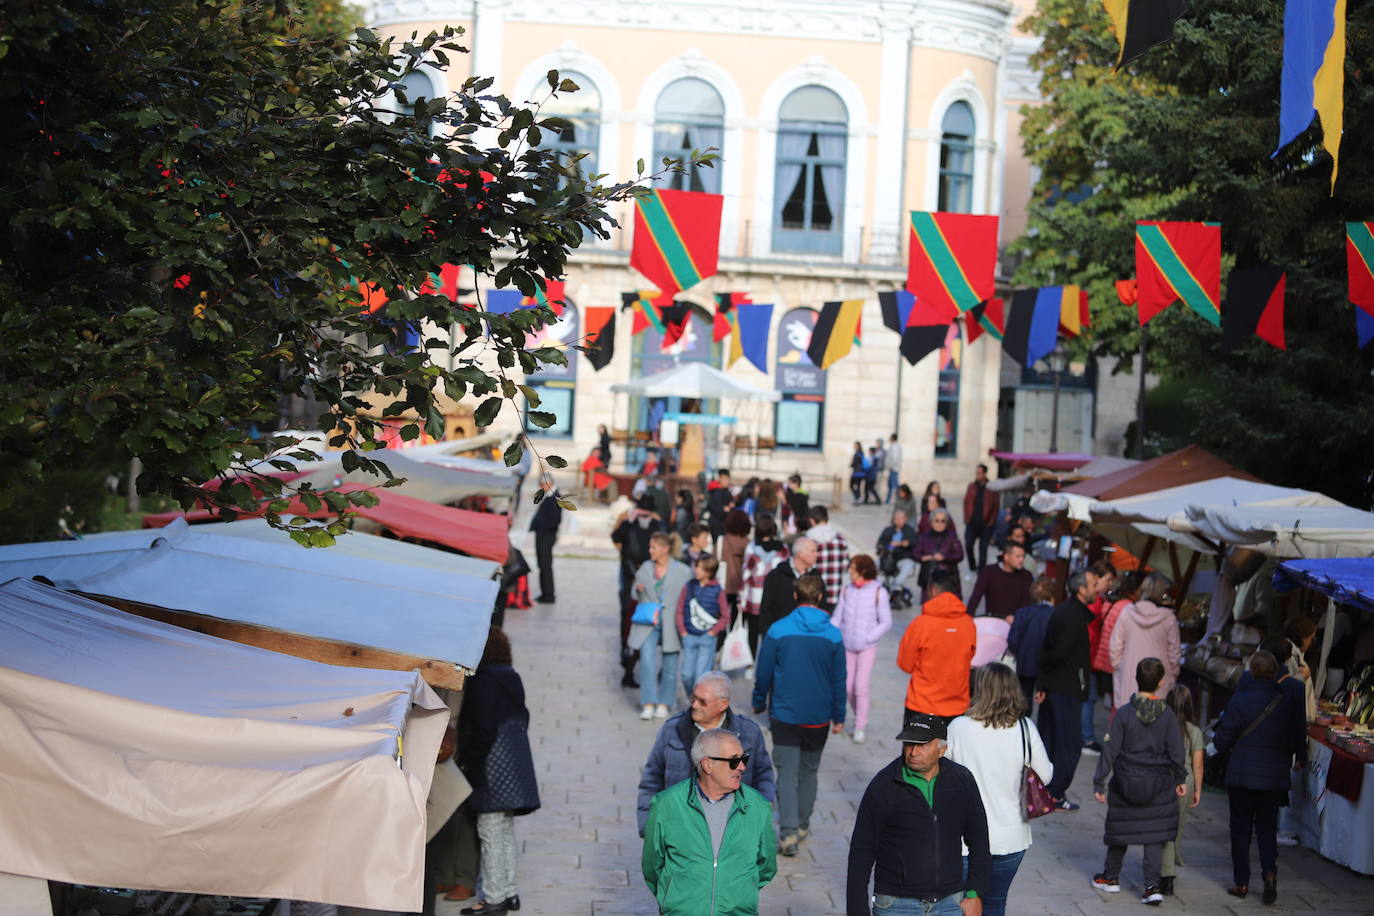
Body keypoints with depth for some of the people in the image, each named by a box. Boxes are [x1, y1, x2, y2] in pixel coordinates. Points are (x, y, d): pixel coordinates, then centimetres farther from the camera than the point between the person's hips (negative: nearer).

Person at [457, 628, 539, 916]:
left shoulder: (482, 680, -16)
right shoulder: (512, 677, 11)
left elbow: (483, 729, -19)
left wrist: (468, 762, -11)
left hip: (492, 768, -9)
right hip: (514, 764, 9)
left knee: (491, 833, -3)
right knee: (506, 831, 15)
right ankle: (508, 892, 21)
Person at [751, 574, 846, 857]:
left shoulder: (778, 630, -9)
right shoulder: (833, 635, -4)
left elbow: (764, 672, -3)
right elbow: (839, 679, 2)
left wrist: (759, 703, 13)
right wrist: (839, 716, 11)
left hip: (784, 713, -2)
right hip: (819, 717, 2)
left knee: (787, 772, -2)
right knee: (809, 770, 18)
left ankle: (788, 831, -14)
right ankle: (802, 825, 26)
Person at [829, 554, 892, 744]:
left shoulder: (878, 592, -8)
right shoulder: (846, 590, 2)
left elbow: (886, 622, -4)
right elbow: (837, 617, 8)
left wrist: (868, 637, -14)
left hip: (867, 647, -4)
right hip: (847, 645, 4)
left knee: (861, 687, -8)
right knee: (848, 687, 6)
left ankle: (860, 728, 2)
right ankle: (858, 716, 29)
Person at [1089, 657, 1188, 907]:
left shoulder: (1124, 713, -12)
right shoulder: (1167, 713, -8)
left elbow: (1110, 749, -10)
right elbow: (1176, 750, -2)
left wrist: (1099, 783, -3)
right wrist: (1181, 779, 13)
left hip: (1126, 784, -1)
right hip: (1159, 787, 1)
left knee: (1120, 830, 14)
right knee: (1154, 834, 6)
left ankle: (1111, 877, 30)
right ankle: (1152, 886, 1)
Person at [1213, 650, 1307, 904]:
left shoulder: (1239, 701, -12)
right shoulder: (1289, 702, -5)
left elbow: (1221, 741, -9)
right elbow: (1300, 738, 3)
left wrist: (1217, 739, 15)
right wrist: (1301, 760, 24)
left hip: (1242, 775, -2)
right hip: (1275, 776, 2)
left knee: (1240, 827, 8)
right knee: (1267, 827, 13)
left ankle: (1242, 882, 10)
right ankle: (1269, 872, -8)